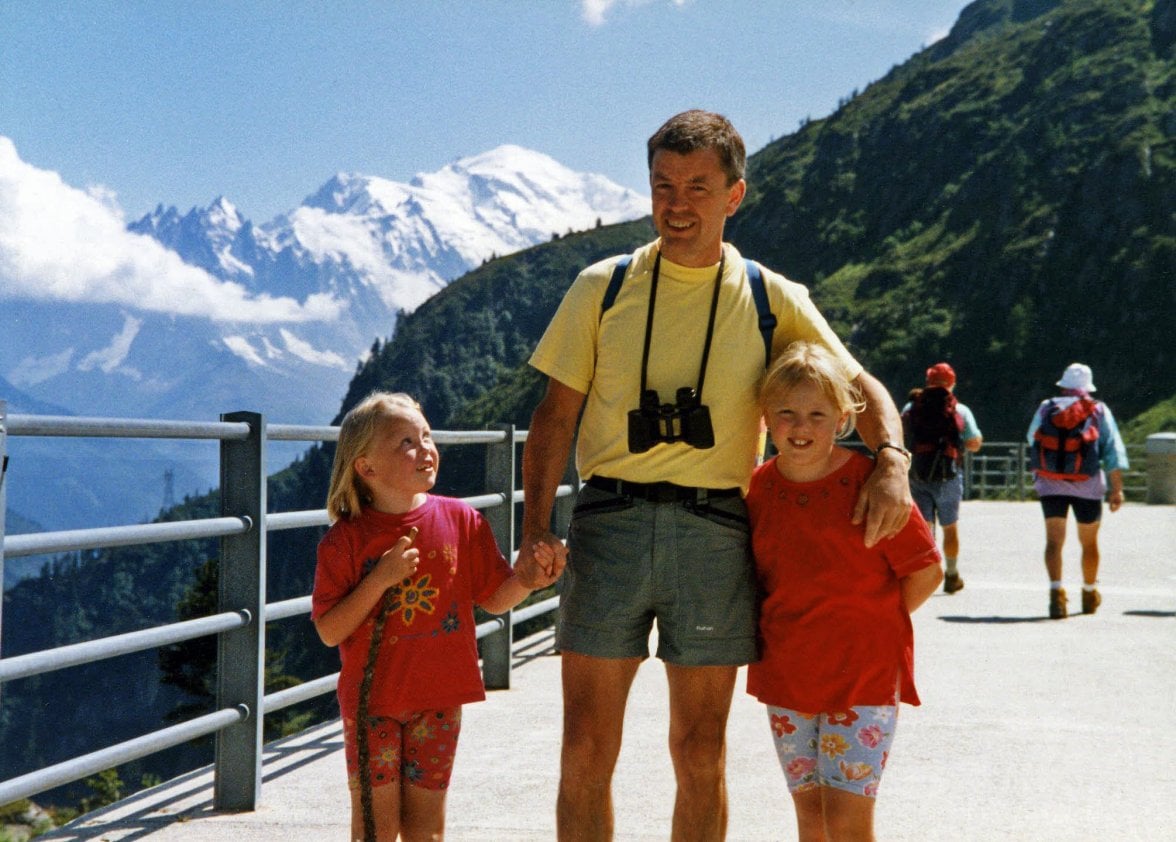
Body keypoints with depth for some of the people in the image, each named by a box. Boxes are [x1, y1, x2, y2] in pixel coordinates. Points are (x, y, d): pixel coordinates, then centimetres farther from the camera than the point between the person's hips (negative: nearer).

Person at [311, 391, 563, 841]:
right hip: (372, 700, -2)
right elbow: (329, 631, -10)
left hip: (438, 698, 2)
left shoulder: (460, 521, -1)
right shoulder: (347, 538, -8)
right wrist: (380, 579, -21)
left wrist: (525, 579, -16)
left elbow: (493, 599, 5)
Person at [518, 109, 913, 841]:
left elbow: (860, 387, 4)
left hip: (714, 530, 0)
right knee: (587, 746, -1)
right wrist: (536, 524, -7)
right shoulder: (603, 288, 8)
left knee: (701, 753, 7)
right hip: (610, 522, 0)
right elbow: (556, 415, 7)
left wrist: (892, 459, -18)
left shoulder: (771, 300, 7)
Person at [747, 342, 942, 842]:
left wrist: (870, 626, -1)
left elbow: (926, 572, -7)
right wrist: (773, 631, 7)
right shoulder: (760, 486, 1)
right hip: (785, 678, 5)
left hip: (863, 675, -5)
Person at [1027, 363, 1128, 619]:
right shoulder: (1099, 411, 3)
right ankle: (1090, 593, 32)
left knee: (1054, 540, -5)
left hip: (1050, 484, 0)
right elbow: (1113, 450, -2)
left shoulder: (1046, 408, 6)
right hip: (1087, 485, 0)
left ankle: (1057, 591, -26)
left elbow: (1032, 439, 19)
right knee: (1089, 542, 17)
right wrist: (1117, 489, -3)